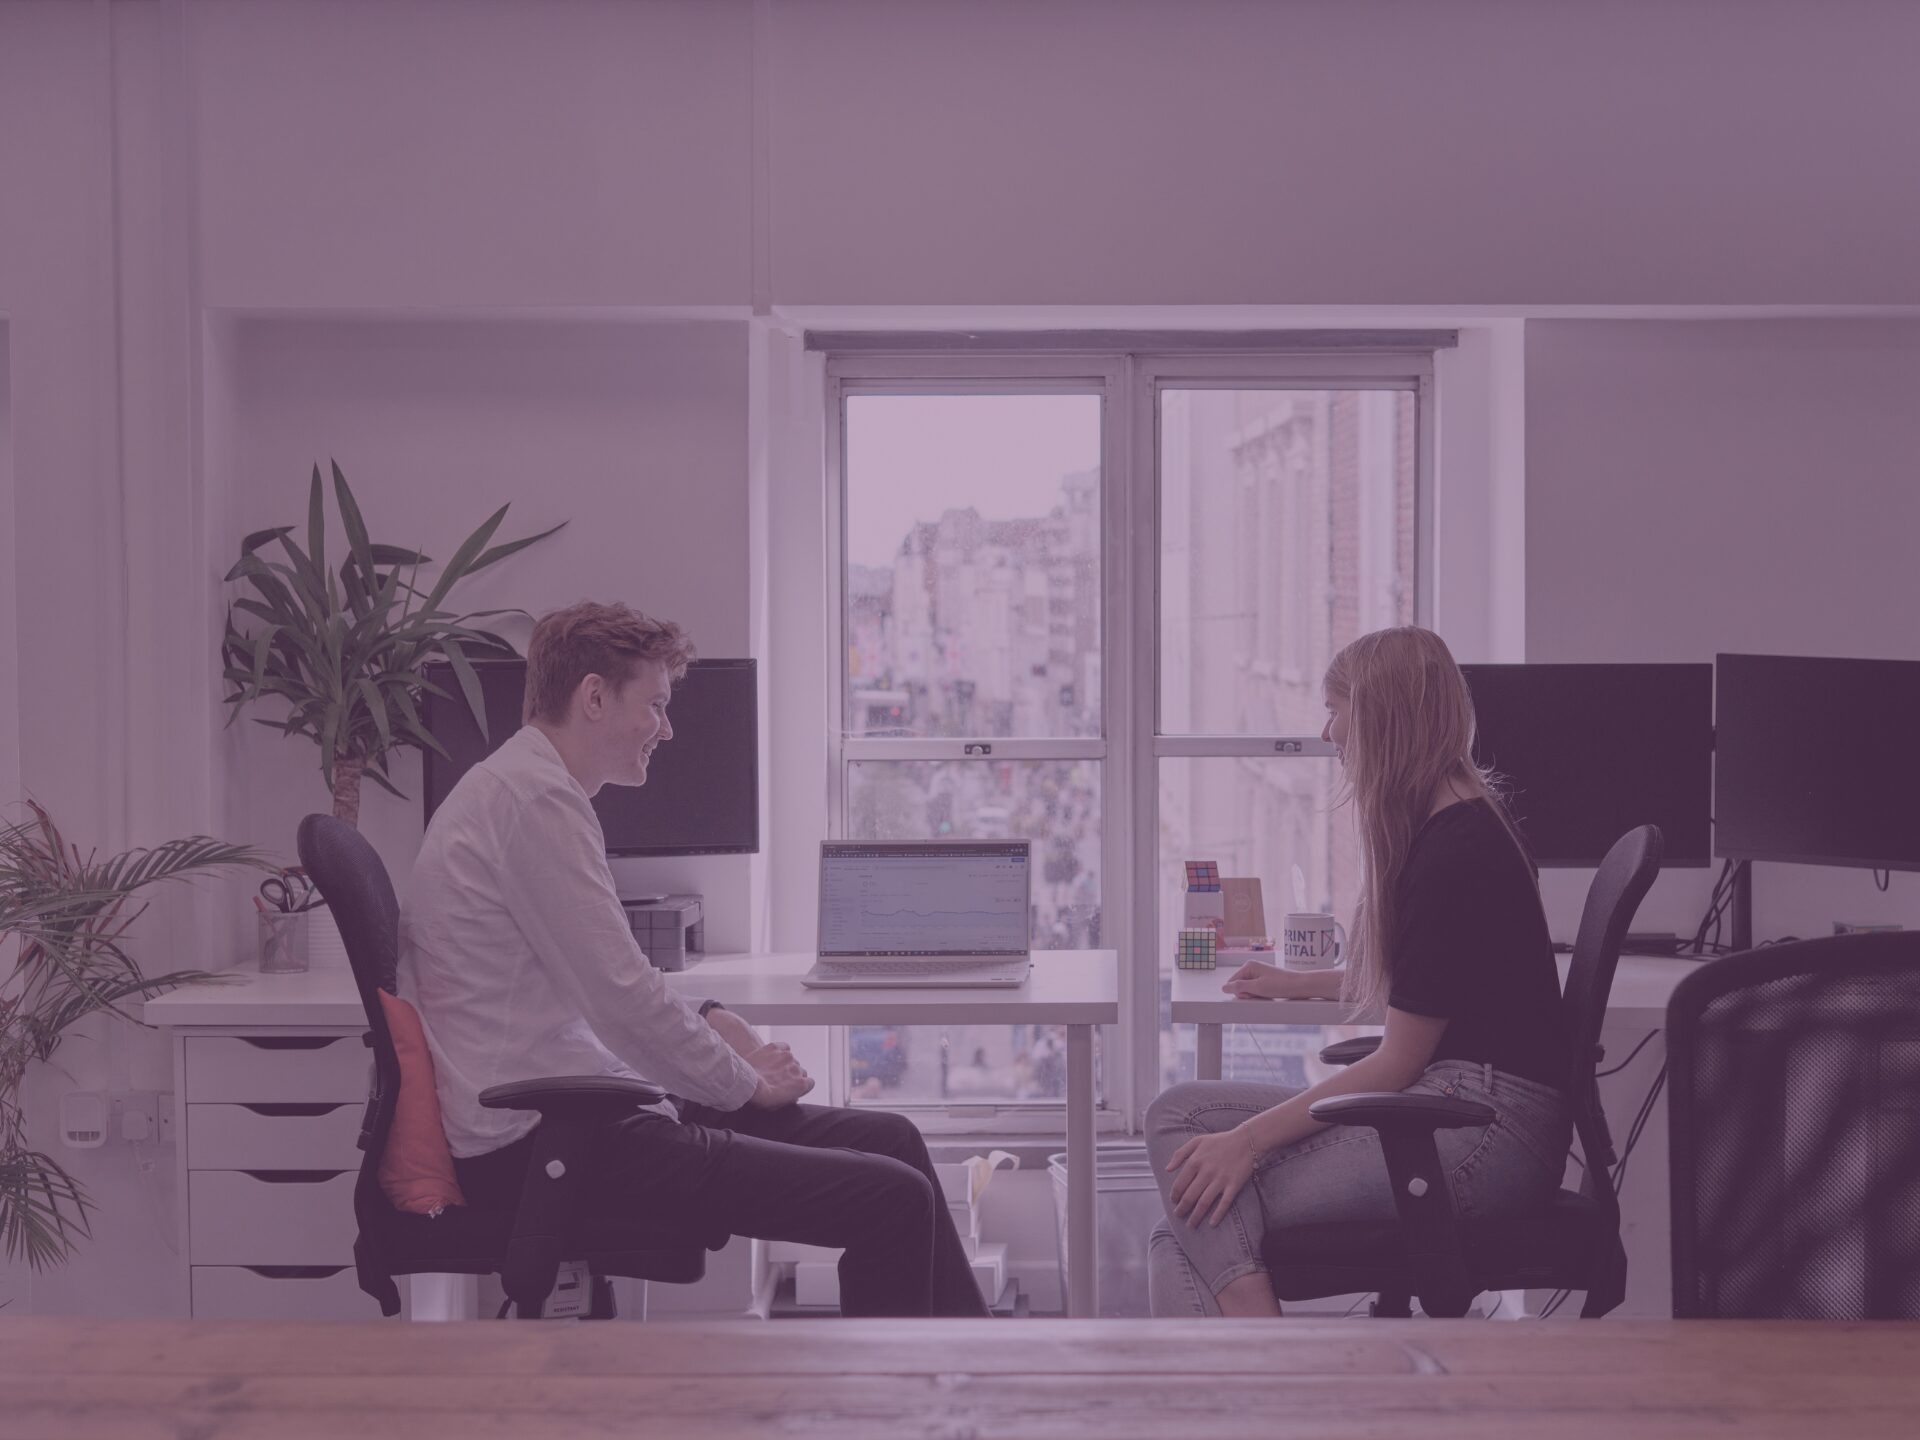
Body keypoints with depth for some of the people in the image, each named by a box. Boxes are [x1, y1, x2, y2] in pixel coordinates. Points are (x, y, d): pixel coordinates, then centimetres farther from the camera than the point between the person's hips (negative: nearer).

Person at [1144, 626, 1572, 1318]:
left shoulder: (1456, 852, -15)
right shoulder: (1452, 826, 16)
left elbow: (1399, 1061, -15)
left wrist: (1251, 1137, -15)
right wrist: (1296, 984, 44)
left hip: (1487, 1125, -10)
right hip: (1452, 1099, 10)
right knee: (1180, 1112, -4)